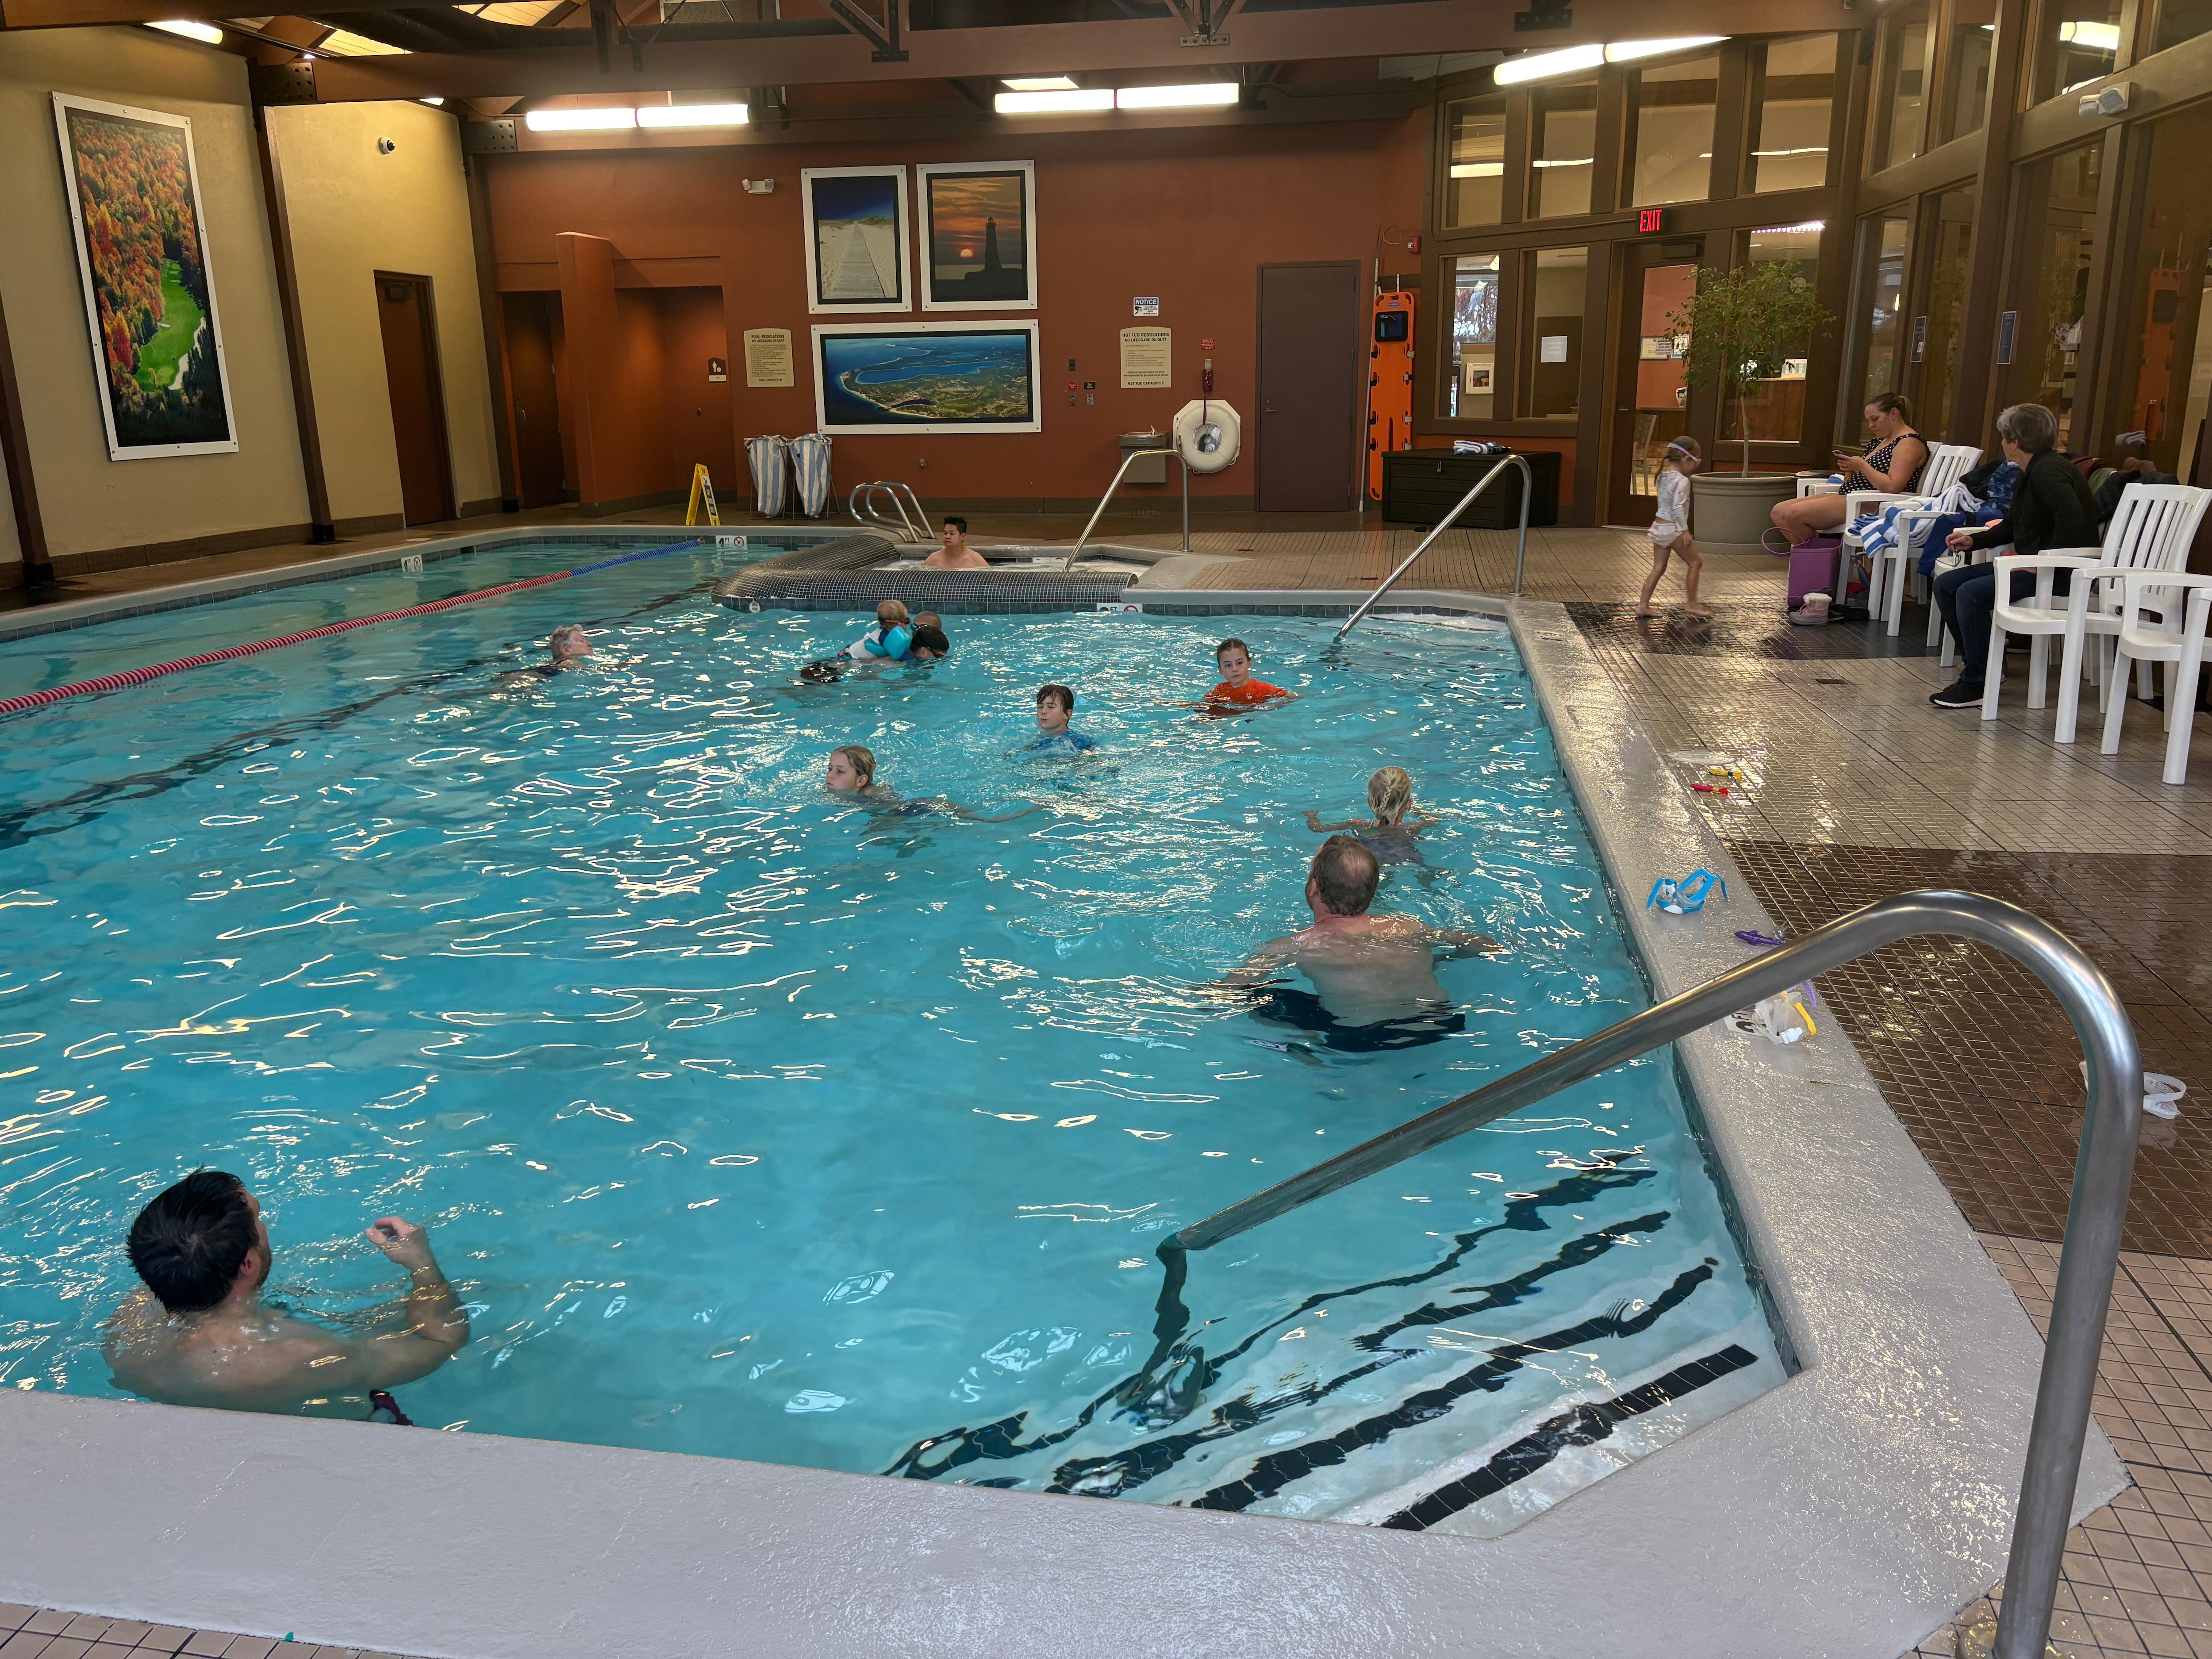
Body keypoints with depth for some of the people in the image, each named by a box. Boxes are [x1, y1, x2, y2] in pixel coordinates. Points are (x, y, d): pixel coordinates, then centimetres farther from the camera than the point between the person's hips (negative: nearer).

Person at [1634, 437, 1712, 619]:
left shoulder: (1663, 476, 9)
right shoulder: (1682, 481, -16)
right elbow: (1678, 508, -23)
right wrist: (1685, 531, -19)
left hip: (1658, 527, 8)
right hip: (1673, 529, -8)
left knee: (1658, 568, 12)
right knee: (1695, 562, 6)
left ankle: (1643, 605, 8)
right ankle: (1691, 604, 9)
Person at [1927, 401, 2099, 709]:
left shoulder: (2048, 471, -17)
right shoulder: (2031, 473, 16)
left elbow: (2072, 520, -30)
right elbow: (2010, 526, 24)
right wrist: (1973, 540, 9)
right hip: (2032, 565, 11)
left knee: (1971, 593, -27)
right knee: (1946, 585, 5)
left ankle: (1977, 681, -18)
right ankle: (1981, 662, 9)